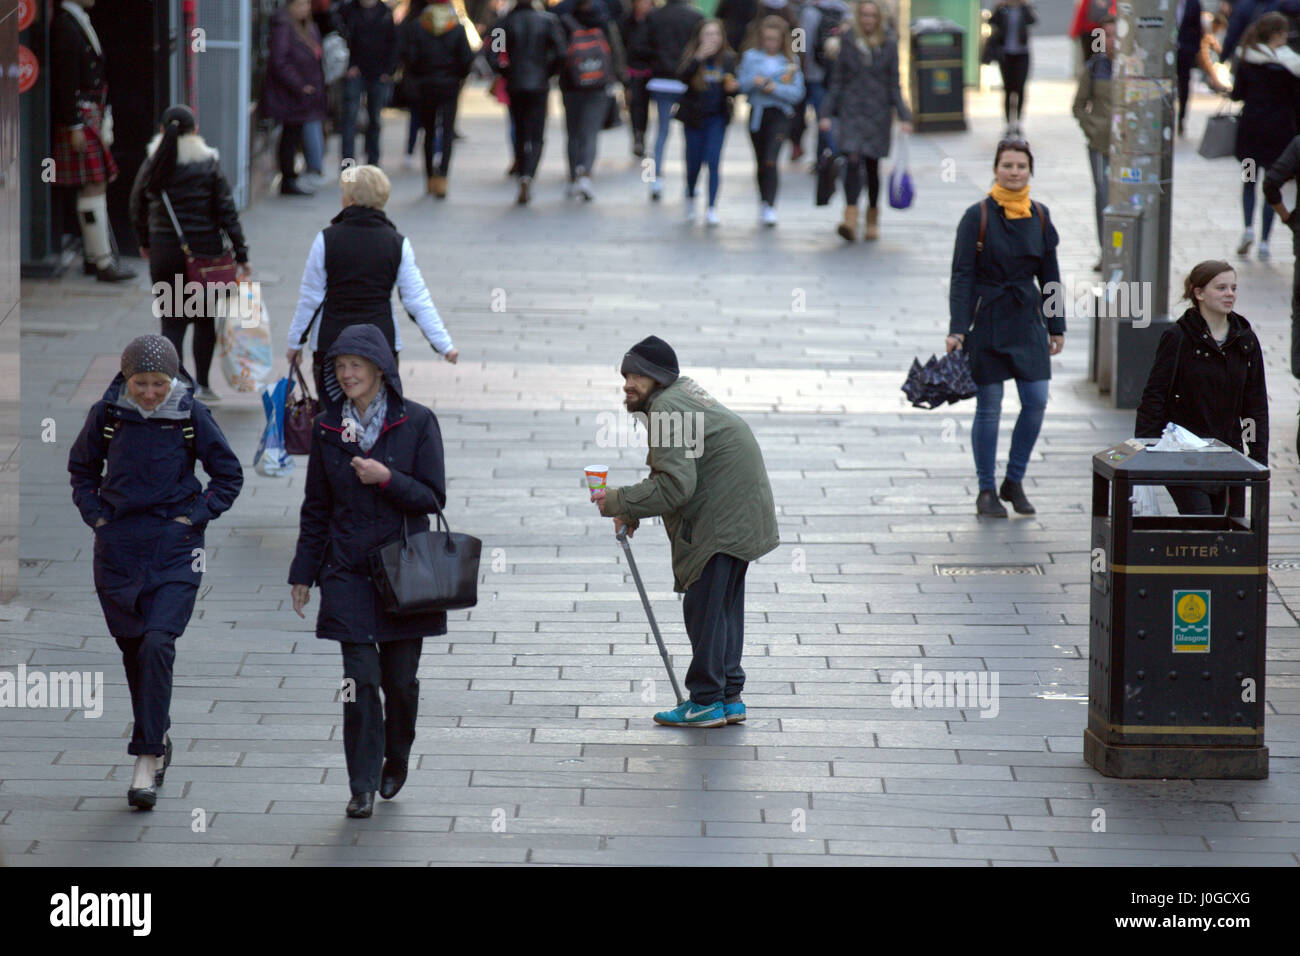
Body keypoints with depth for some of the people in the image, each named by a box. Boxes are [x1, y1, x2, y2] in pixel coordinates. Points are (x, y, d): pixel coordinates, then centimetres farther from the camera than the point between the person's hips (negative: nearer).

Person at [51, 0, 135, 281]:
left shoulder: (80, 23, 17)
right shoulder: (65, 25, -15)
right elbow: (65, 81, -19)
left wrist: (103, 119, 21)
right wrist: (75, 127, -21)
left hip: (92, 116, 10)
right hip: (80, 119, -10)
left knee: (95, 187, 12)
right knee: (93, 187, -9)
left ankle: (93, 257, 18)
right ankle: (103, 262, -9)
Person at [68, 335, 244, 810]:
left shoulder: (191, 415, -5)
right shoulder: (106, 414, -1)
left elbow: (229, 475, 5)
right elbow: (82, 468, 16)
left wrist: (193, 517, -4)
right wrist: (96, 515, 4)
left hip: (175, 545, -3)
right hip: (118, 546, 3)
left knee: (157, 644, -17)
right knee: (133, 649, 10)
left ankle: (147, 760, -13)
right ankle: (157, 740, 29)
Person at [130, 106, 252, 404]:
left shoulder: (151, 166, -2)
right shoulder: (208, 166, -7)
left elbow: (138, 208, 8)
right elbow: (227, 212, -6)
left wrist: (145, 243, 25)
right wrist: (241, 256, -2)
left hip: (164, 250, 1)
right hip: (205, 250, -1)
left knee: (172, 322, 5)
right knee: (204, 319, 15)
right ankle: (202, 384, 19)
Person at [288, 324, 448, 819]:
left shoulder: (416, 422, -4)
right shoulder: (326, 428, 4)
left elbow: (433, 498, -4)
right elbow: (316, 508, 10)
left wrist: (387, 478, -19)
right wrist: (303, 573, 10)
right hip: (348, 573, 1)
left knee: (401, 678, 5)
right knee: (360, 678, -6)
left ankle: (396, 760, 31)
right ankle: (363, 785, 0)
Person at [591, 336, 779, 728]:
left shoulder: (666, 409, -18)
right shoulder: (683, 392, 16)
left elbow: (675, 486, -23)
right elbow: (671, 476, 21)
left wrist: (619, 502, -14)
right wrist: (632, 511, 11)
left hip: (722, 519, -11)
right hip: (740, 516, 11)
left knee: (704, 606, -6)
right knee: (724, 606, 16)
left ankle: (706, 702, -2)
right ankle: (729, 696, 22)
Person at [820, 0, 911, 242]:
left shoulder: (888, 45, 4)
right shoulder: (847, 42, 4)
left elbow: (894, 84, 6)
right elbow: (837, 81, 6)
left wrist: (903, 116, -1)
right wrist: (828, 114, 1)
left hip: (878, 112, 1)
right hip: (851, 111, -1)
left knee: (872, 165, 7)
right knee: (853, 161, -16)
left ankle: (872, 220, 22)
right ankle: (850, 220, -22)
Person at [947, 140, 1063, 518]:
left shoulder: (1039, 216, 6)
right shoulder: (978, 216, -7)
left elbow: (1049, 275, 12)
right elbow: (962, 275, -8)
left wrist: (1057, 326, 12)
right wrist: (957, 329, -15)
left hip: (1027, 321, 4)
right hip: (987, 320, -4)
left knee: (1036, 402, -1)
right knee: (989, 406, 1)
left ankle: (1014, 481, 16)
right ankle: (986, 491, 12)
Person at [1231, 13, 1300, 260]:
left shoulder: (1247, 61, -5)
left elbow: (1237, 94, -1)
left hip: (1250, 127, 1)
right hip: (1279, 129, -1)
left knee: (1249, 181, 17)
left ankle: (1248, 227, -6)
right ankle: (1264, 241, 3)